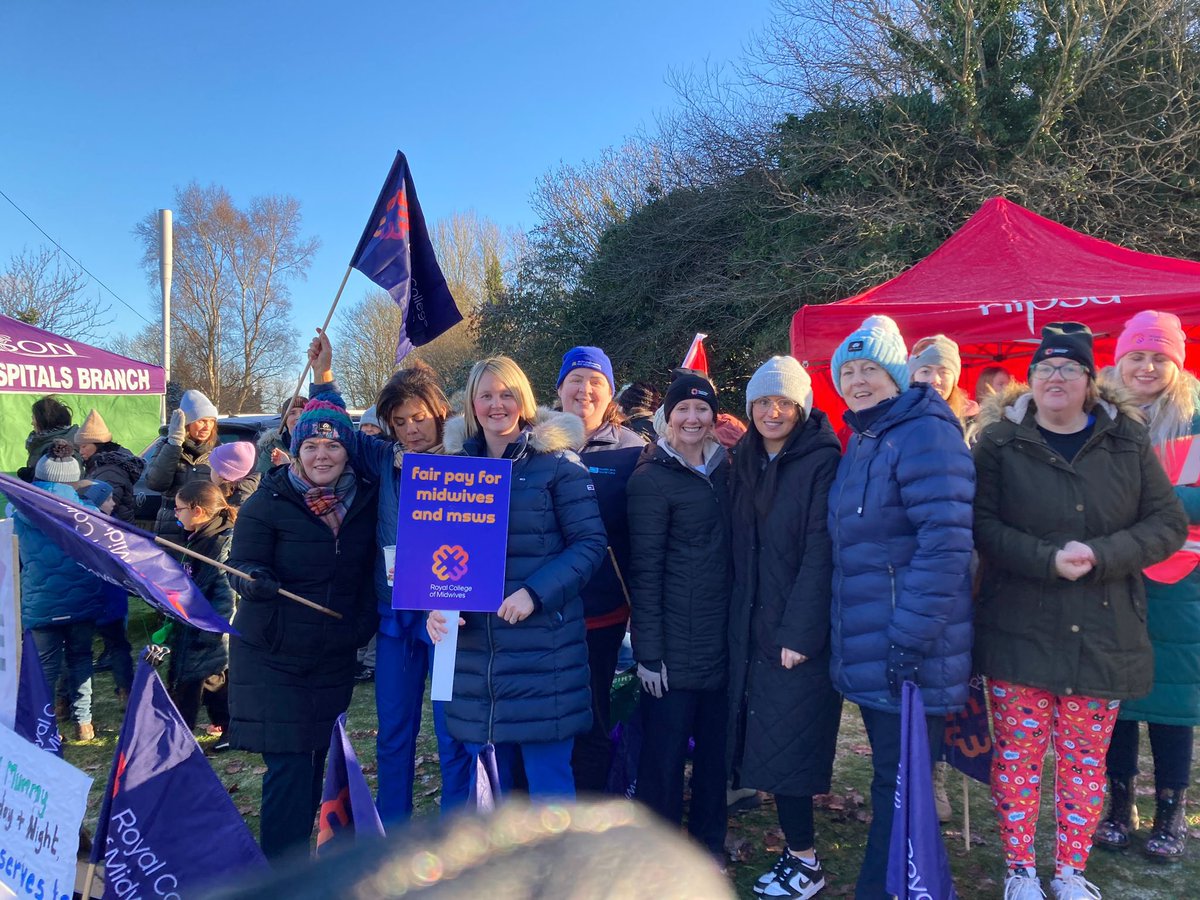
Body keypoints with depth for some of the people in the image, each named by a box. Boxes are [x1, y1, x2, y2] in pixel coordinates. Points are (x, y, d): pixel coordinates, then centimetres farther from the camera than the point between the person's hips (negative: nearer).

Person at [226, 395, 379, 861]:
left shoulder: (366, 500, 0)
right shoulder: (267, 502, -10)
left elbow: (371, 568, 10)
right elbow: (241, 567, -11)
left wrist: (366, 620, -2)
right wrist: (255, 581, -32)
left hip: (335, 659, 4)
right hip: (272, 656, -3)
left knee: (316, 762, 12)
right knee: (288, 766, -4)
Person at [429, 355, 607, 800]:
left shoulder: (556, 462, -3)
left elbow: (590, 543, -7)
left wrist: (535, 593, -18)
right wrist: (436, 604, -5)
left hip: (544, 643, -4)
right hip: (474, 644, 4)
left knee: (549, 778, 3)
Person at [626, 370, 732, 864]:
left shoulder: (723, 468, 10)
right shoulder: (651, 479, -8)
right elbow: (645, 570, -11)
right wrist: (648, 653, -13)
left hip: (722, 638, 6)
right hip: (675, 646, -5)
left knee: (714, 746, 15)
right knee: (664, 753, 4)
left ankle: (708, 840, 33)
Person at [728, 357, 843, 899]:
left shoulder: (822, 462, -9)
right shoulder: (746, 463, 11)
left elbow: (820, 553, -15)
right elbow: (741, 552, 11)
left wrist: (800, 632, -19)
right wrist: (740, 622, 6)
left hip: (802, 632, -6)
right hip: (753, 630, 6)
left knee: (786, 746, -2)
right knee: (767, 746, 10)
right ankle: (797, 851, 25)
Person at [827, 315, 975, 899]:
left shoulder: (924, 433, -14)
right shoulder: (861, 441, 15)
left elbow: (945, 542, -22)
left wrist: (910, 638, -23)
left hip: (908, 652, -9)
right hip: (867, 648, 9)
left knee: (899, 781, 3)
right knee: (889, 772, 18)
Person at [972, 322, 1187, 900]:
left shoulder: (1128, 441, 4)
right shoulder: (1000, 441, -2)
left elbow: (1168, 523, 1)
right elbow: (983, 526, -8)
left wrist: (1100, 555, -15)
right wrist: (1048, 559, -22)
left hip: (1104, 636, 2)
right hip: (1020, 631, -2)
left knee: (1085, 761, 11)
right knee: (1018, 756, 5)